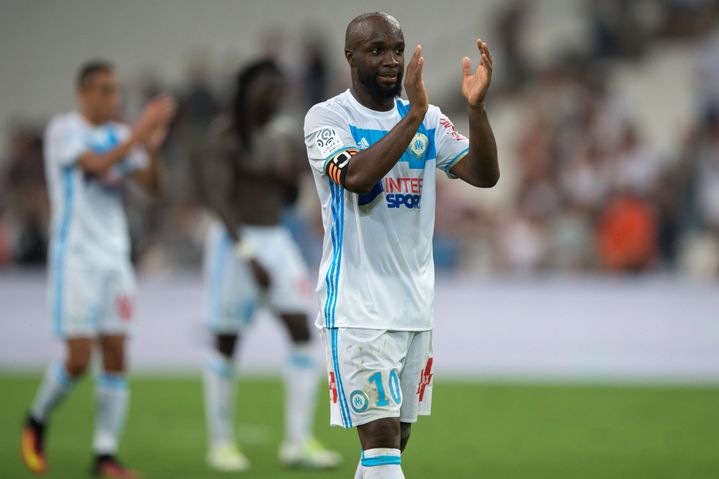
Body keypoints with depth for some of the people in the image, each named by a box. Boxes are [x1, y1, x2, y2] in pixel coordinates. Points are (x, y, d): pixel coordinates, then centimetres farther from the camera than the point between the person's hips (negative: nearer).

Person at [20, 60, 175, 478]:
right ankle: (38, 421, 17)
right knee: (79, 359, -10)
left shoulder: (120, 135, 11)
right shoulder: (64, 130, -6)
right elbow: (97, 165, -23)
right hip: (75, 256, -5)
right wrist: (139, 134, -25)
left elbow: (154, 187, 3)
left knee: (116, 356, -1)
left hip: (115, 256, 6)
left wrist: (153, 148, -14)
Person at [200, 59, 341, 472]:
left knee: (304, 332, -7)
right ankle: (221, 442, 14)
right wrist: (247, 255, -27)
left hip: (276, 240, 6)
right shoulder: (226, 136, -13)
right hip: (234, 240, -6)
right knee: (227, 342, 1)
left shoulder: (282, 133, 8)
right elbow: (217, 198, -21)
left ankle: (298, 442, -6)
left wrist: (292, 174, -7)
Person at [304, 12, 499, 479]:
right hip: (358, 306, -6)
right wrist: (413, 116, -29)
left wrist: (476, 107, -17)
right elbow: (356, 176, -25)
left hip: (416, 305, 6)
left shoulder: (428, 120, 9)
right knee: (381, 438, -14)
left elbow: (485, 175, -3)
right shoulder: (327, 117, -6)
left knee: (394, 441, 12)